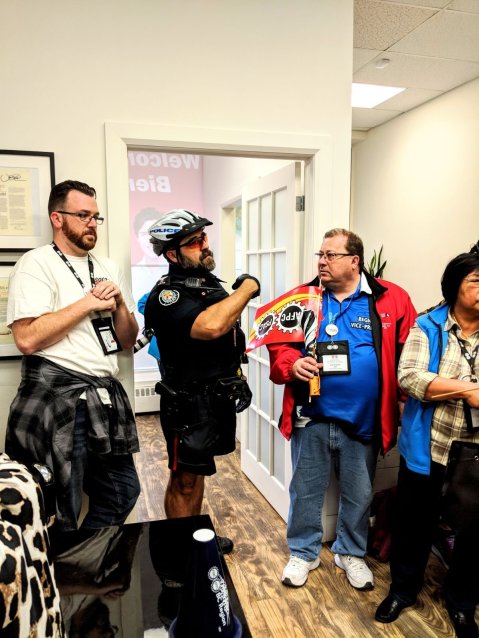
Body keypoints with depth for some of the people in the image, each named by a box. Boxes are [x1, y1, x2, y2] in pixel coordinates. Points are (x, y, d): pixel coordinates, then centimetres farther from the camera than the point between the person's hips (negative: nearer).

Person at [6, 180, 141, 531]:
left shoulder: (108, 268, 14)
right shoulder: (37, 263, -6)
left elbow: (128, 341, 14)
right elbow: (27, 338, -19)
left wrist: (119, 304, -5)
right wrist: (89, 303, -14)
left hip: (105, 397, 7)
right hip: (58, 398, -7)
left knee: (124, 491, 18)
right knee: (60, 515, 7)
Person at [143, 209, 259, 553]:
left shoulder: (212, 284, 7)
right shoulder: (167, 295, -21)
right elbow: (209, 326, -41)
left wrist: (237, 377, 18)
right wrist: (246, 289, -27)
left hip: (219, 398, 8)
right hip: (189, 404, -8)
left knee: (197, 472, 22)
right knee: (184, 481, 7)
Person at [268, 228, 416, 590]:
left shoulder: (392, 299, -6)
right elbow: (278, 345, 1)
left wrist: (403, 396, -12)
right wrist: (292, 365, -19)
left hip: (363, 420, 0)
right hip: (312, 417, 1)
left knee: (359, 493, 19)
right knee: (306, 489, 15)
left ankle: (351, 553, 43)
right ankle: (304, 552, 38)